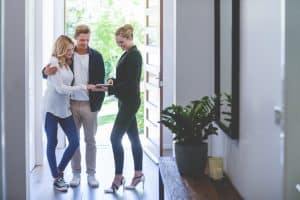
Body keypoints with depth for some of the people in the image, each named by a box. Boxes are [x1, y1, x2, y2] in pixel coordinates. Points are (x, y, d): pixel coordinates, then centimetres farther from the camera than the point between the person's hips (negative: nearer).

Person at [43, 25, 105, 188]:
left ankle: (91, 174, 15)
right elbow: (51, 70, 5)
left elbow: (100, 81, 2)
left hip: (89, 105, -1)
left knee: (90, 141, 6)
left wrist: (98, 103, -6)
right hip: (71, 104, 1)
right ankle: (76, 173, 17)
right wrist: (46, 71, -20)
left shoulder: (96, 56, 0)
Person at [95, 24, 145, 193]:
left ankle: (118, 178, -3)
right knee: (133, 137, 13)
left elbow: (131, 82, -20)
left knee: (115, 138, -9)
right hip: (126, 101, 10)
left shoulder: (134, 55, -15)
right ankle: (138, 174, 21)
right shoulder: (128, 54, 13)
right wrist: (114, 80, 2)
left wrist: (109, 89, -22)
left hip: (130, 102, -10)